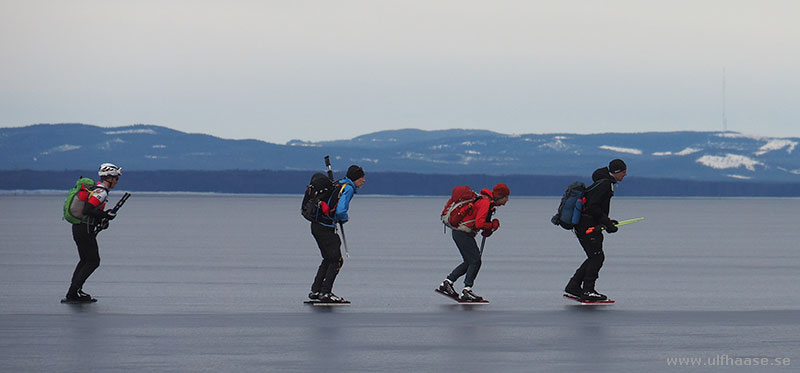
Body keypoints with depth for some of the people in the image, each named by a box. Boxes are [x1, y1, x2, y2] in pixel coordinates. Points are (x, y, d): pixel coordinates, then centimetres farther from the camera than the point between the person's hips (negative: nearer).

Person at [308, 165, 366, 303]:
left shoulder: (340, 184, 16)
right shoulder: (348, 188, -13)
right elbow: (340, 211, -24)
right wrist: (345, 218, -2)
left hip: (317, 225, 10)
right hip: (326, 228, -10)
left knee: (328, 260, 17)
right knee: (336, 260, -5)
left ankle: (315, 291, 17)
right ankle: (325, 293, -6)